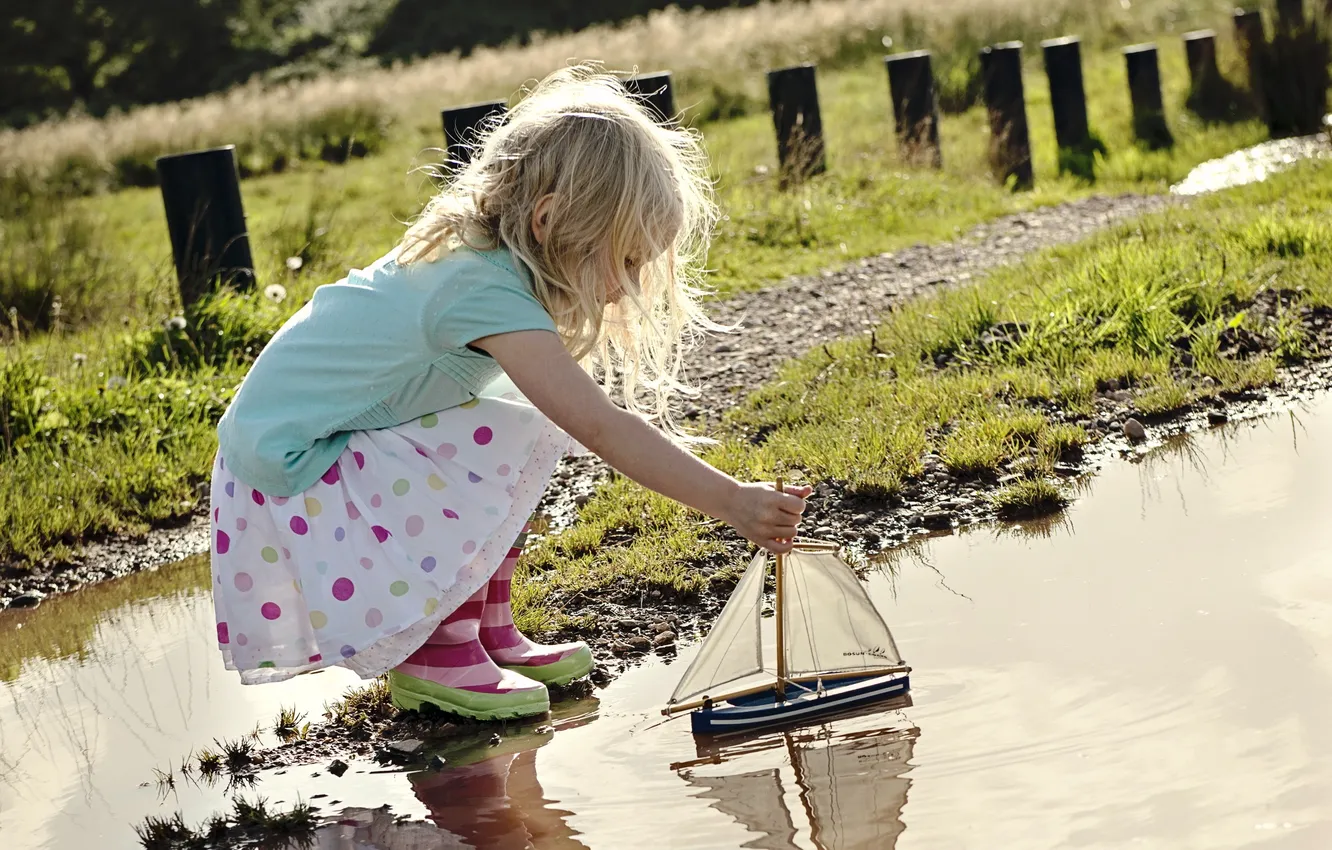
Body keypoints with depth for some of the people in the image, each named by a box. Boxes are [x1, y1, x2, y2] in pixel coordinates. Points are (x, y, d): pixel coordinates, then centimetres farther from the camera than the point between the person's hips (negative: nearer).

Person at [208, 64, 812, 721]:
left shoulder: (474, 252, 1)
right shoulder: (486, 291, -27)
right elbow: (599, 428, -33)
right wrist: (731, 502, -33)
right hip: (288, 468, -9)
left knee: (531, 418, 4)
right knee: (515, 442, -20)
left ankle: (488, 629, 9)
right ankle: (434, 654, -7)